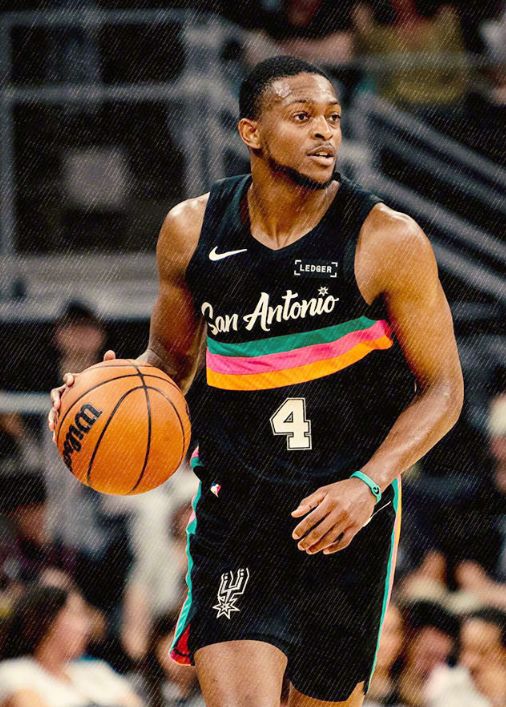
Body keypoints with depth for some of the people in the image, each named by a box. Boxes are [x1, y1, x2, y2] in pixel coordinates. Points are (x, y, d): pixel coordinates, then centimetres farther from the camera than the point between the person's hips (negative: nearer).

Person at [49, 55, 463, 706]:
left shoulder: (388, 242, -8)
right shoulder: (192, 231, 0)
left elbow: (442, 389, -3)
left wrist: (369, 486, -18)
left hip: (348, 512, -1)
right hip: (236, 502, 1)